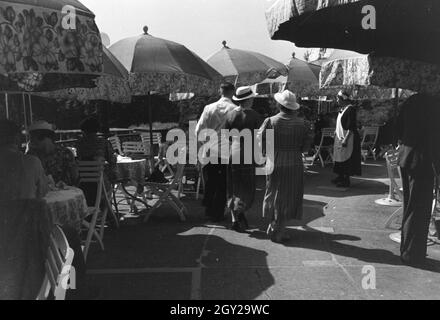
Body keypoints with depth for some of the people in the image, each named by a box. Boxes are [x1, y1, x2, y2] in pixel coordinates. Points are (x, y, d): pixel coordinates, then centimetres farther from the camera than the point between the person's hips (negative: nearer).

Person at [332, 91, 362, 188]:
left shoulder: (350, 109, -15)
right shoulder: (342, 109, 12)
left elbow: (351, 127, -20)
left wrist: (345, 139, -24)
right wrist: (338, 135, 16)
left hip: (348, 137, -9)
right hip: (340, 137, 9)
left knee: (346, 159, -4)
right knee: (339, 158, 13)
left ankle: (346, 180, 2)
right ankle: (340, 177, 23)